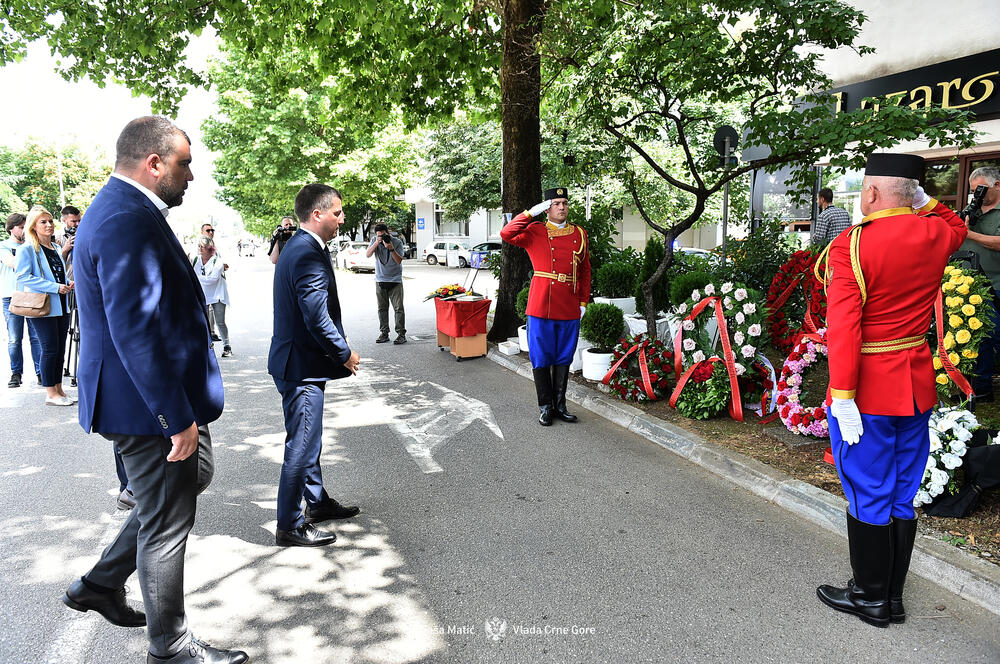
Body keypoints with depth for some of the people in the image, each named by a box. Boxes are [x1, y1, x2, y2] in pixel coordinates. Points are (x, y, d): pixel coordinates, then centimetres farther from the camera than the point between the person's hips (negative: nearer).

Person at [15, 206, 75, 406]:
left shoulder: (56, 248, 16)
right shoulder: (27, 250, -5)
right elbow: (23, 277, -14)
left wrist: (68, 284, 6)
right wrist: (55, 287, -19)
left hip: (61, 306, 7)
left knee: (60, 349, 9)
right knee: (50, 349, -5)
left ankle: (58, 389, 18)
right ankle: (50, 394, 2)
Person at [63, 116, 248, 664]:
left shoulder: (117, 210, 12)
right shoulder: (129, 222, -23)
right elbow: (136, 331, -29)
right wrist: (178, 418, -25)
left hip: (156, 397, 10)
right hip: (149, 406, -10)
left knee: (191, 480, 24)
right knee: (166, 522, 5)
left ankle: (100, 584, 36)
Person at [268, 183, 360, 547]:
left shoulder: (297, 246, 12)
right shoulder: (309, 255, -22)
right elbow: (317, 318, -26)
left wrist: (337, 339, 13)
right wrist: (345, 355, -13)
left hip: (296, 360, 11)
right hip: (302, 366, -11)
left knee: (308, 439, 22)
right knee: (301, 446, 0)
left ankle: (317, 502, 38)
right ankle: (289, 527, 13)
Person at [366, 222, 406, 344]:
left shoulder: (397, 242, -7)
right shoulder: (374, 240, 1)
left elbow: (399, 261, -13)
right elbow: (368, 255, -11)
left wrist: (391, 249, -26)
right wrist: (376, 243, -23)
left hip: (395, 280, -3)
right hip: (380, 280, 3)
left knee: (398, 308, -6)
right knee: (382, 308, 6)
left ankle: (401, 334, -4)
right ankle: (384, 333, 14)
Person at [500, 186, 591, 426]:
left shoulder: (580, 234, 10)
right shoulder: (535, 231, 0)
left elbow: (585, 270, 15)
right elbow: (506, 234, -16)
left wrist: (583, 302, 9)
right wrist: (532, 212, -14)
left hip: (570, 309, 3)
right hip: (541, 306, -3)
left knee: (564, 359, 12)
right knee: (541, 359, 4)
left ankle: (560, 405, 24)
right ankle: (545, 407, 17)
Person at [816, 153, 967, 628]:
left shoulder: (851, 244, -17)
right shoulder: (936, 235, 2)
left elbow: (843, 327, -23)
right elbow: (957, 225, 30)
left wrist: (843, 397, -21)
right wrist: (921, 200, 17)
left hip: (867, 391, -6)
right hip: (917, 389, 6)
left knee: (868, 498, 6)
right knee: (902, 495, 16)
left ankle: (870, 598, 21)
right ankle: (893, 596, 28)